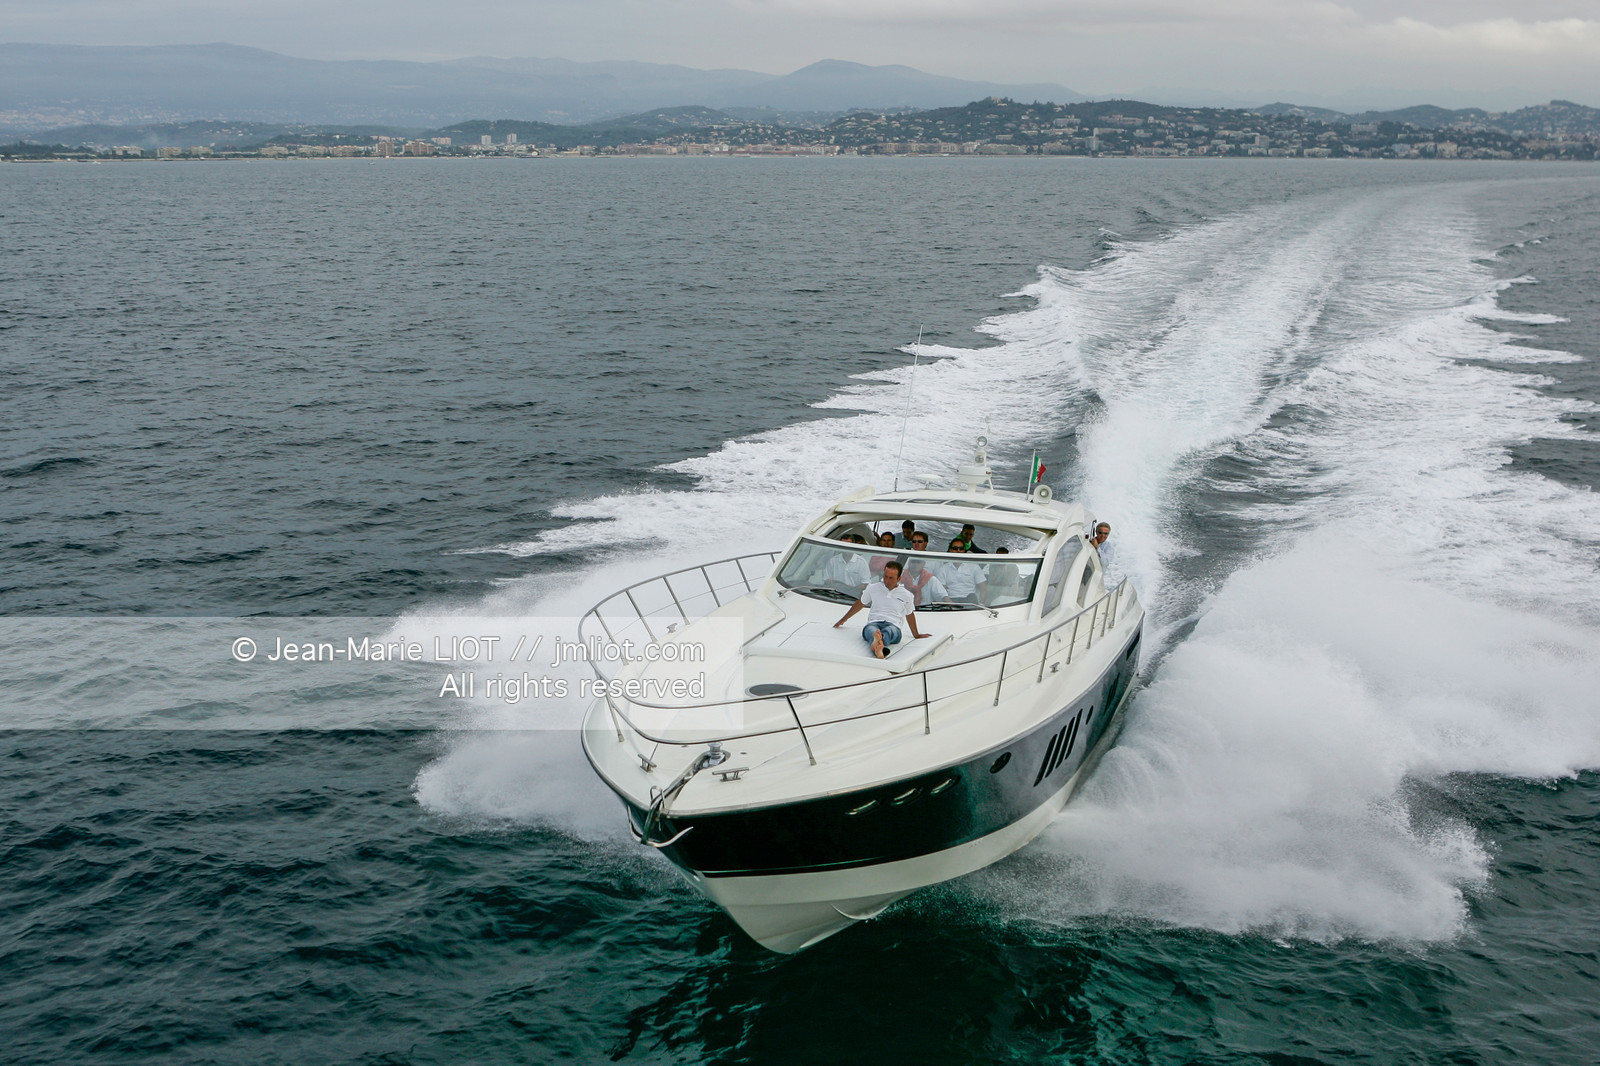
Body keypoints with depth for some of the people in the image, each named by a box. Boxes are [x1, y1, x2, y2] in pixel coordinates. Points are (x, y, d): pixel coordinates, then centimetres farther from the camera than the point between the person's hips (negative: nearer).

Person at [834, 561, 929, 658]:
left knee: (888, 631, -43)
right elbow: (859, 604, 31)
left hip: (893, 625, -1)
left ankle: (876, 644, -79)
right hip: (873, 623, 1)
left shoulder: (906, 595, 16)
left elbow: (909, 615, 30)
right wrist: (843, 620, 39)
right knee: (871, 630, -42)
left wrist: (916, 635, 39)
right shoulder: (873, 588, 18)